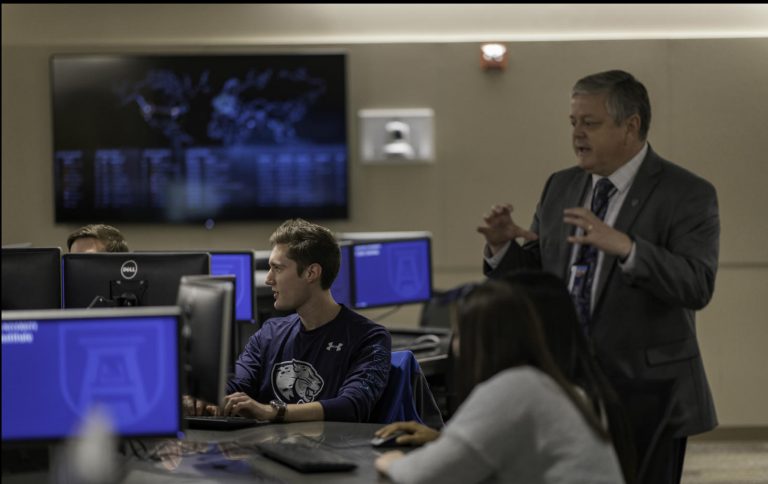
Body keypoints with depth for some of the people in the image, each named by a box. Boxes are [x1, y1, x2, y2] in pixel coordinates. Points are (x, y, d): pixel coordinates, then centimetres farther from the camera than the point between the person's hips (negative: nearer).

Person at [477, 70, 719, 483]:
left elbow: (697, 285, -20)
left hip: (645, 398, -5)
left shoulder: (686, 195, -7)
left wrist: (624, 247, -33)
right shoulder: (560, 188, 10)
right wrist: (503, 246, -8)